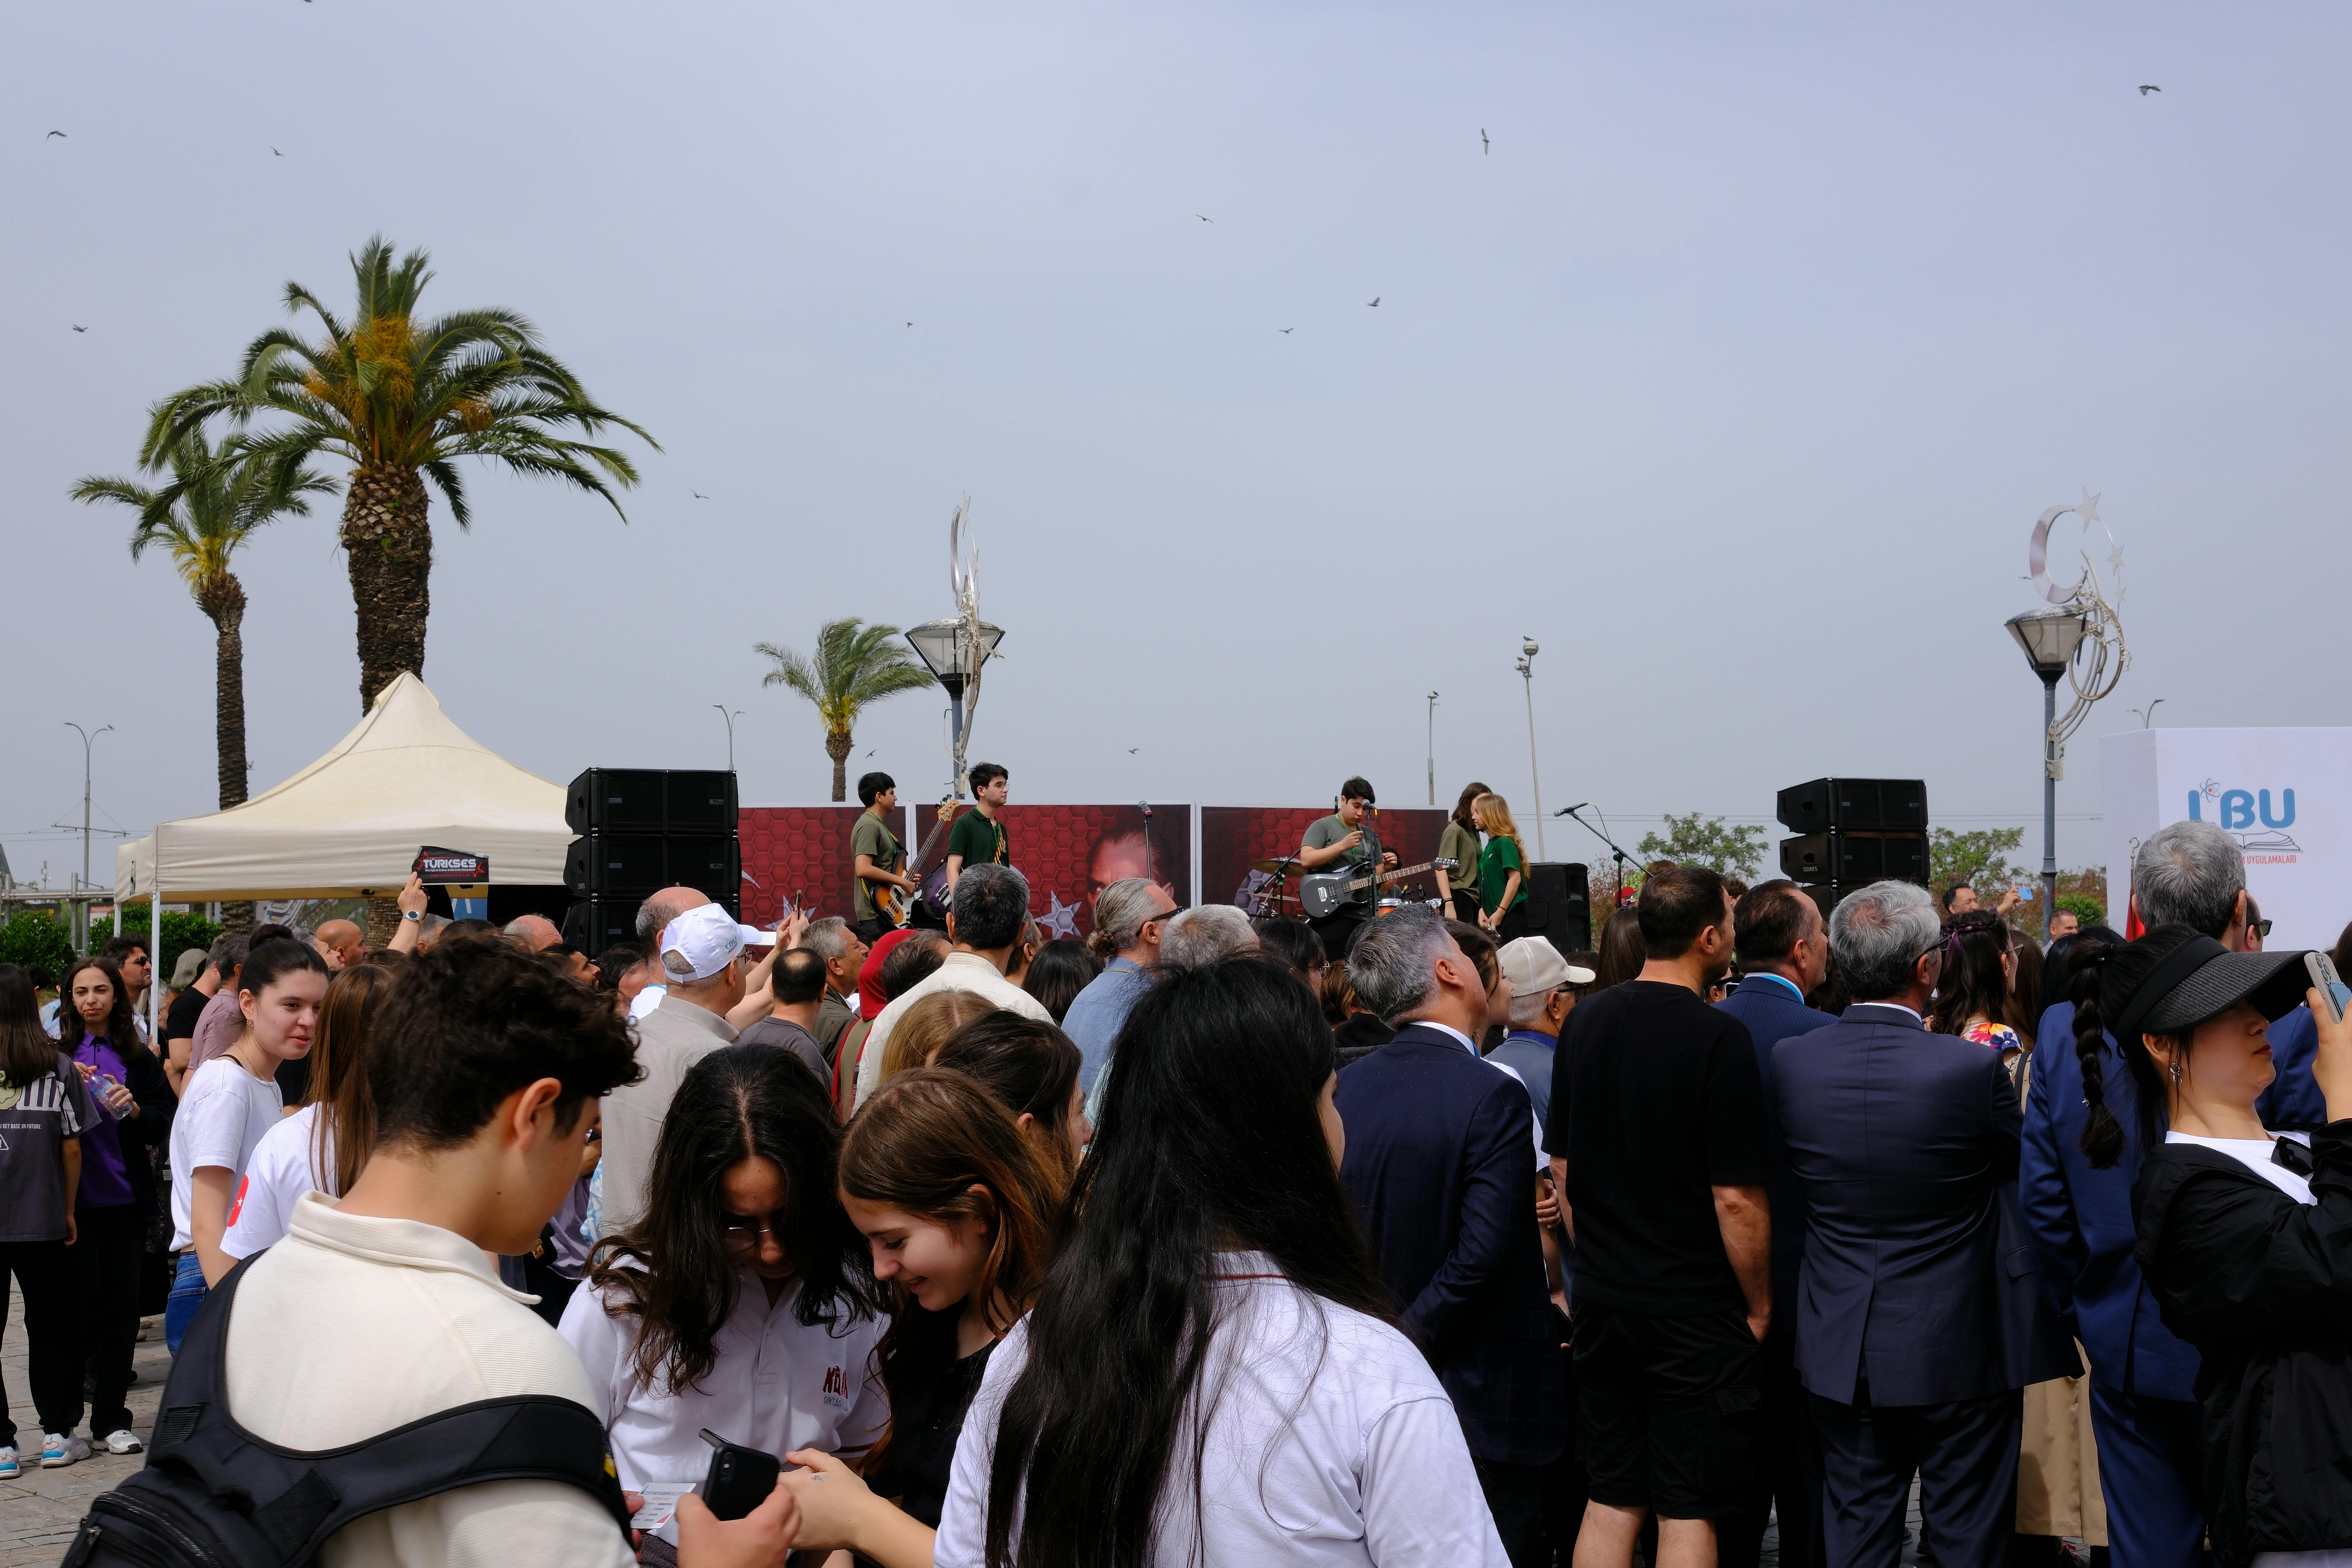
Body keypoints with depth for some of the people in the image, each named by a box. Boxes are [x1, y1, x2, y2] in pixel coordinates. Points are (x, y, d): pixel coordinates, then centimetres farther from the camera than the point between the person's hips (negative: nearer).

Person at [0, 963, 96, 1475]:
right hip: (42, 1222, 1)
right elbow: (72, 1149, -1)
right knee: (51, 1328, 15)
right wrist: (68, 1210, 10)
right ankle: (58, 1435, 19)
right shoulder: (59, 1068, -4)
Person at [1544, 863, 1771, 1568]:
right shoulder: (1719, 1037, -17)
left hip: (1603, 1300, 6)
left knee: (1612, 1499, 13)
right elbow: (1737, 1198, -17)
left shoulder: (1587, 1020, 2)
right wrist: (1760, 1307, -4)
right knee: (1688, 1508, 4)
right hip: (1695, 1313, -6)